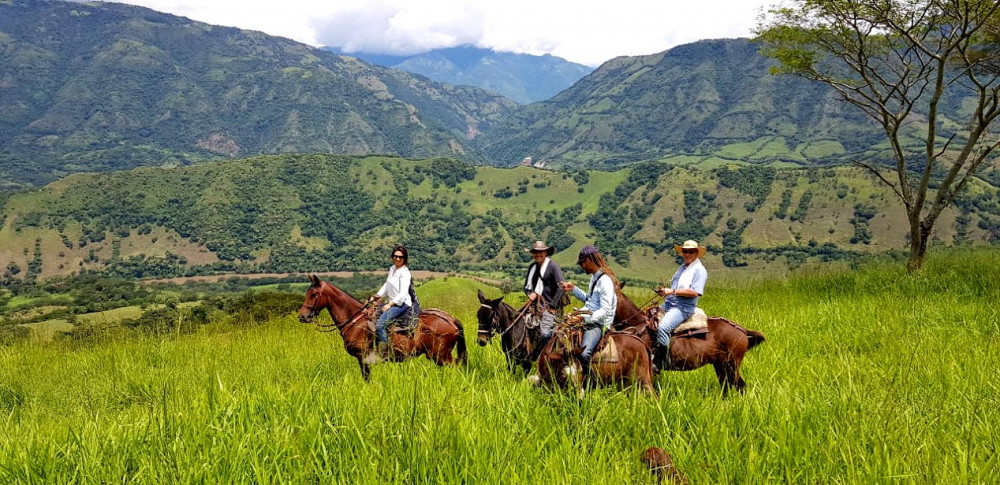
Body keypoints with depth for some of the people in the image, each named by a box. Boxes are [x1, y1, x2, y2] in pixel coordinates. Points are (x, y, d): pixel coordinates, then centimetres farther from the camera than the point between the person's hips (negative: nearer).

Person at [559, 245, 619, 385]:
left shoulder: (605, 281, -16)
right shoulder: (594, 277, 16)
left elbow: (605, 311, -24)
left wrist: (584, 317, -33)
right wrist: (573, 289, 21)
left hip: (598, 325, -10)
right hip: (587, 320, 10)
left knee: (584, 354, -34)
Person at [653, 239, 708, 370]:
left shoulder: (699, 270, -8)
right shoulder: (683, 267, 20)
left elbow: (694, 292, -19)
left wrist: (672, 291, -20)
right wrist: (664, 290, 5)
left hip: (683, 308, -10)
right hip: (668, 304, 10)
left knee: (663, 327, -30)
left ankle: (658, 364, -28)